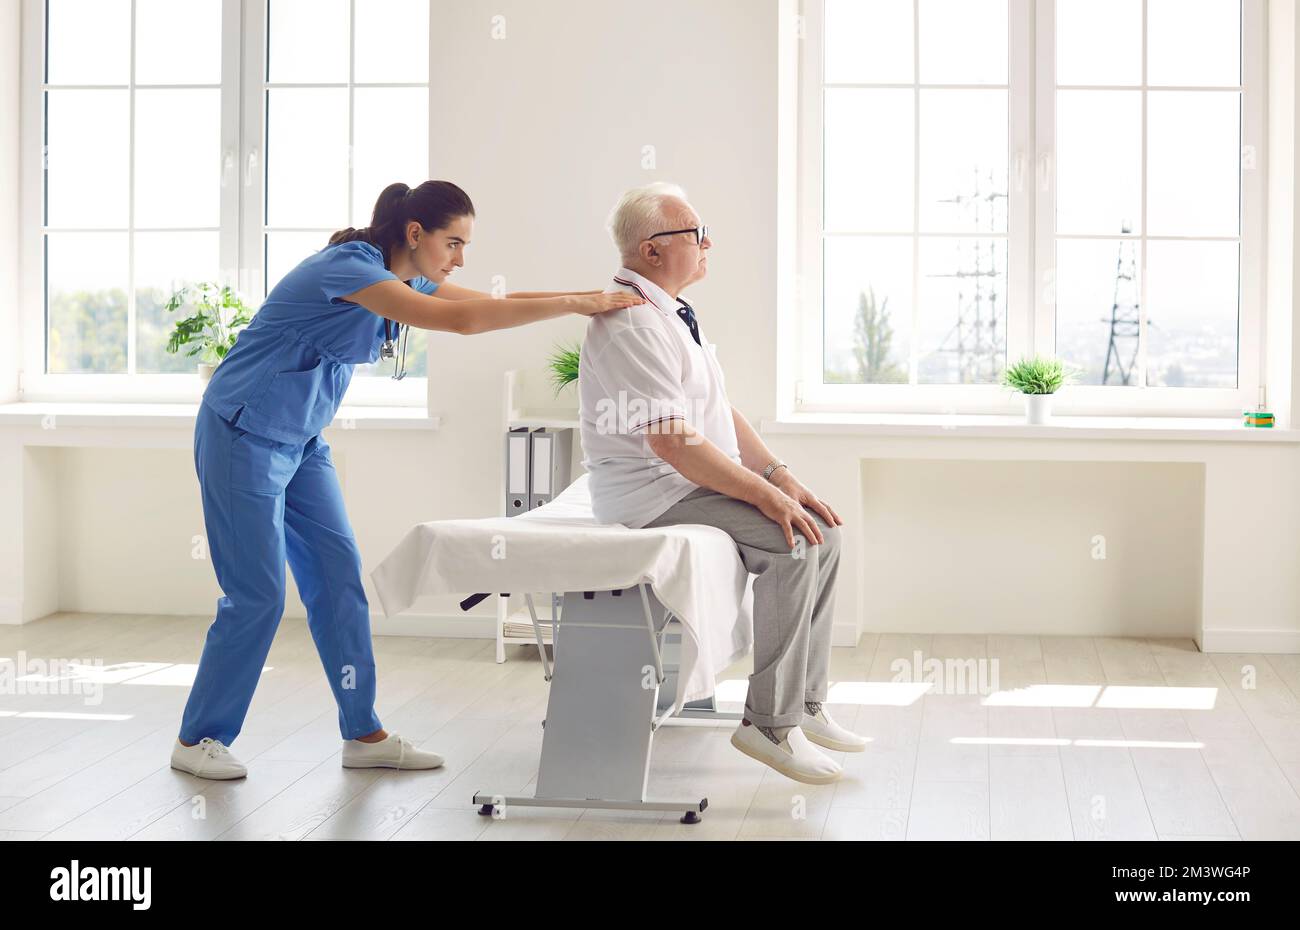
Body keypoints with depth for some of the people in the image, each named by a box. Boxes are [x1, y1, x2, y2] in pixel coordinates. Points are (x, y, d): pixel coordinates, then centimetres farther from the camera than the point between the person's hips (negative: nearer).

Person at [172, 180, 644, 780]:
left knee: (338, 578, 4)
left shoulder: (403, 280, 5)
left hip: (300, 440, 9)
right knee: (257, 594, -7)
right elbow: (462, 319, -33)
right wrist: (575, 304, -30)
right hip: (243, 437, -9)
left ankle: (363, 735, 9)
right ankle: (196, 740, 8)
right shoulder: (347, 268, -25)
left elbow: (495, 304, 6)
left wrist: (592, 298, -5)